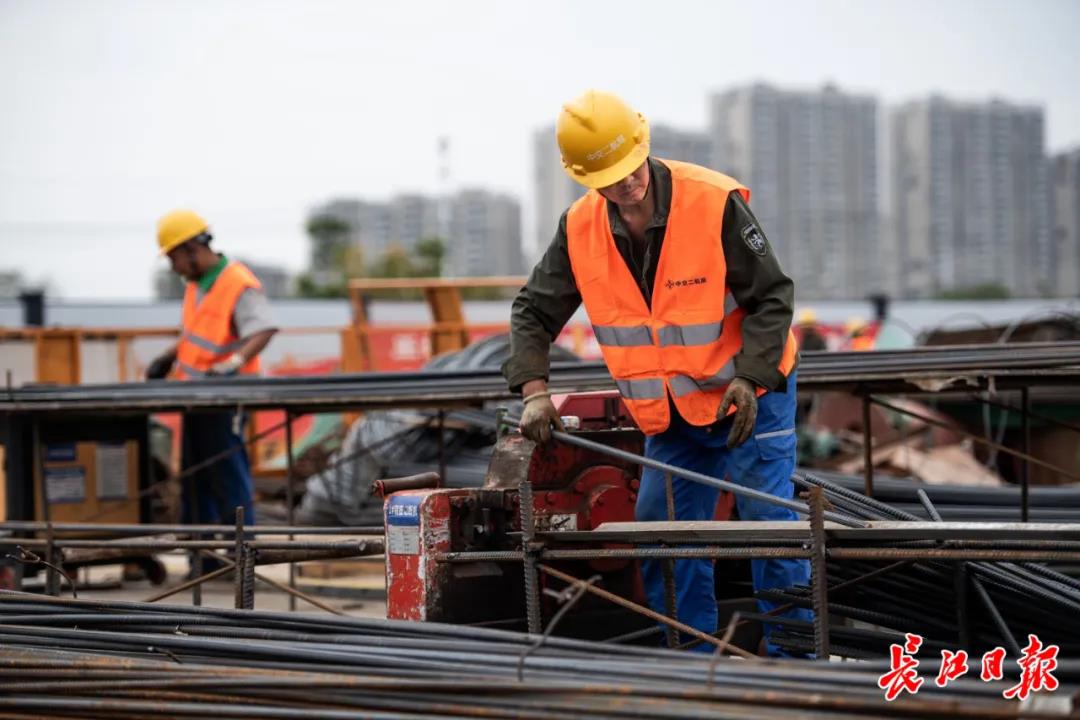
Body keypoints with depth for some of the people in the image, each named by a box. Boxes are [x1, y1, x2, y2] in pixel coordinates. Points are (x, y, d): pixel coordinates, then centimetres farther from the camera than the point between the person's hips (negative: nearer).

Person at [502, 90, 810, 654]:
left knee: (770, 520, -8)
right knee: (662, 528, 6)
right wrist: (534, 390, -13)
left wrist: (749, 378, -25)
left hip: (748, 395, -5)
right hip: (669, 413, 5)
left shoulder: (715, 203, -21)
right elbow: (533, 312, 0)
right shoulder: (579, 230, -8)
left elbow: (772, 295, -16)